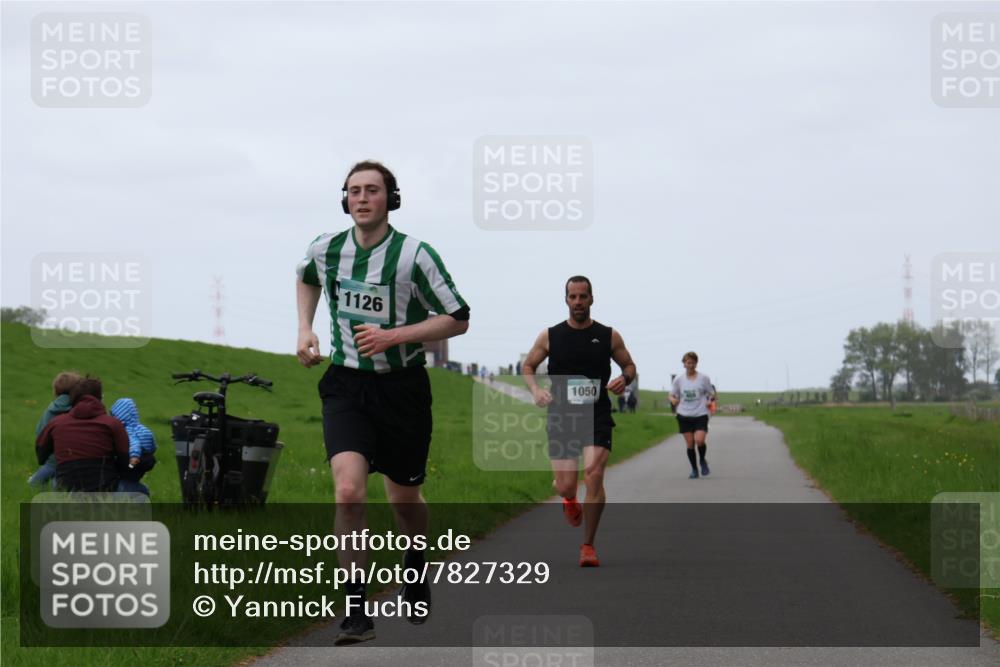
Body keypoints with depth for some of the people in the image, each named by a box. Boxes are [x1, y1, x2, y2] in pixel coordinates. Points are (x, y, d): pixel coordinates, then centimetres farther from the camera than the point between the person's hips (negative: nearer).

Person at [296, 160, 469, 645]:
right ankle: (357, 613, -15)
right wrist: (305, 329, 9)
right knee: (348, 491, -19)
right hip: (346, 386, 1)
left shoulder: (415, 255, -12)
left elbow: (458, 319, -7)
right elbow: (307, 279, 24)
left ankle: (415, 569, 46)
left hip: (402, 387, -1)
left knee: (404, 500, 13)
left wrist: (394, 335, -17)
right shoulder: (325, 250, -1)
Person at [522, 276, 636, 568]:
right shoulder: (550, 337, 3)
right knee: (565, 485, -2)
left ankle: (588, 546, -7)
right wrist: (536, 389, -6)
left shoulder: (609, 336, 3)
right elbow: (528, 366, 14)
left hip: (597, 417, -1)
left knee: (594, 475, -19)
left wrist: (624, 379, -8)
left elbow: (629, 365, 16)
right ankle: (570, 500, 41)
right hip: (561, 417, 1)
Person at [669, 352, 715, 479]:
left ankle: (702, 461, 12)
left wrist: (710, 400, -12)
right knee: (690, 443, 0)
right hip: (684, 416, 2)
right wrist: (673, 400, -12)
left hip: (700, 415, -2)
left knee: (699, 440, -18)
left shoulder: (703, 378, 2)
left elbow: (711, 393, 10)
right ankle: (694, 470, 15)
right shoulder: (679, 379, 4)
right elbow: (672, 395, 12)